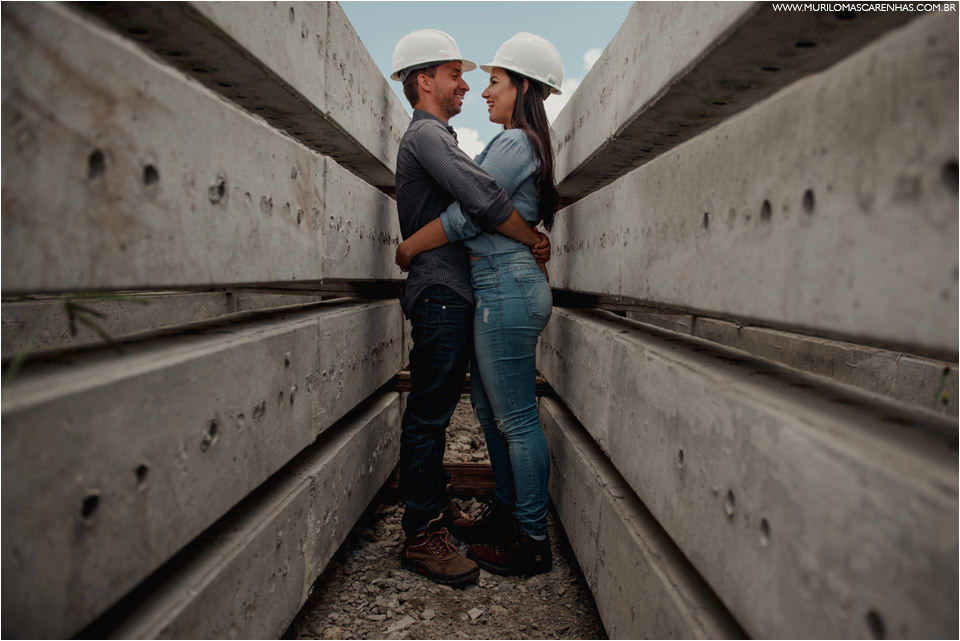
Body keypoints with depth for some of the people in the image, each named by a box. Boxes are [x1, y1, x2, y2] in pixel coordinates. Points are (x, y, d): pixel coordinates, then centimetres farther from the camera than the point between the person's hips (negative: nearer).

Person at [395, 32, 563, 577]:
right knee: (492, 411, 17)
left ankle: (533, 542, 7)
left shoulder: (514, 143, -11)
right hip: (503, 288, 11)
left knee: (517, 419, -4)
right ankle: (509, 512, 30)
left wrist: (409, 247, -5)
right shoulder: (527, 144, 21)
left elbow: (467, 216, -16)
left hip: (506, 288, -11)